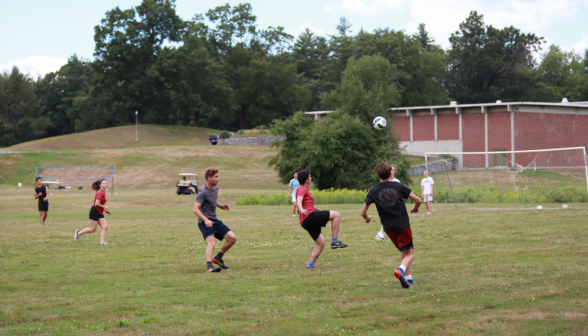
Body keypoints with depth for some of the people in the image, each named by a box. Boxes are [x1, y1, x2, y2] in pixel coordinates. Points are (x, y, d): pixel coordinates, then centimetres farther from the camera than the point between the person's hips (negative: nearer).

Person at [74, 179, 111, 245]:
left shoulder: (103, 193, 14)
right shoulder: (100, 193, -16)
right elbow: (97, 203, -23)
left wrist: (105, 210, 15)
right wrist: (104, 207, -11)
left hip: (100, 213, 9)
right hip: (95, 212, -9)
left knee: (105, 227, -4)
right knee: (93, 229, -2)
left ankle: (102, 242, -7)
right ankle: (78, 233, 15)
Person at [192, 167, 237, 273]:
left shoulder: (216, 189, 13)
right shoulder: (203, 192, -14)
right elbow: (195, 209, -21)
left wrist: (221, 206, 14)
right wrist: (206, 220, -34)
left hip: (214, 221, 8)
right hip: (205, 222, -8)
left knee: (232, 238, 1)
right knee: (211, 242, -28)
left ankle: (218, 258, 17)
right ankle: (209, 266, -40)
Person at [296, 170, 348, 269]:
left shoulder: (303, 189, 30)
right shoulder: (302, 189, -1)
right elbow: (298, 201, -21)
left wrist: (322, 211, 56)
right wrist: (302, 210, -42)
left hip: (306, 222, 11)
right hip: (309, 216, -10)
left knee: (321, 243, 13)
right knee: (336, 215, -14)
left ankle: (310, 265, 7)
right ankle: (335, 241, -16)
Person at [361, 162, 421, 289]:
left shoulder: (373, 191, -2)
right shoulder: (399, 187, -4)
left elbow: (363, 212, -2)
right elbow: (418, 200, -3)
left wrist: (367, 218, 21)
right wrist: (415, 208, 19)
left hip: (388, 228, 3)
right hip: (403, 225, -3)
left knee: (403, 251, 22)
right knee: (409, 253, 3)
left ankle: (408, 277, 17)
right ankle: (401, 270, -26)